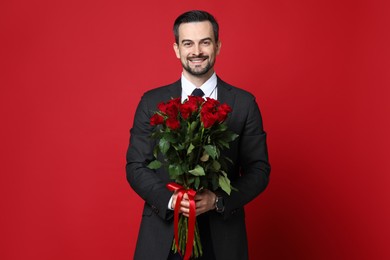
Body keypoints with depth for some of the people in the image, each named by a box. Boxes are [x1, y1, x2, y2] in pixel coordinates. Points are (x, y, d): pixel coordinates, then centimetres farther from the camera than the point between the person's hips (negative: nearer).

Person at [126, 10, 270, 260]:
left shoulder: (244, 103, -1)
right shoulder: (151, 102, 1)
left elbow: (259, 169, -1)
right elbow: (135, 166, 1)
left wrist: (219, 200, -16)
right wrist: (170, 199, -15)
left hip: (222, 234, 0)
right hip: (162, 233, 0)